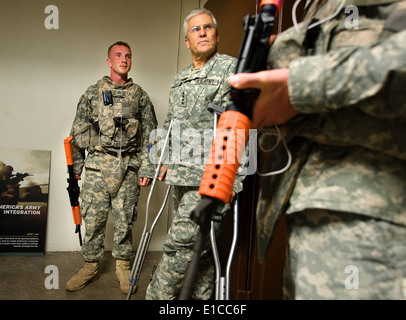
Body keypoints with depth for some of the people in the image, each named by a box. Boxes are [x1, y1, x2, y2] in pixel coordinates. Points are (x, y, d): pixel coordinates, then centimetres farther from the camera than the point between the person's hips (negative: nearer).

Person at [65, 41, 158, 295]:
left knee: (125, 219, 5)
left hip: (129, 167, 0)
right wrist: (76, 166, 6)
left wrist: (147, 169, -2)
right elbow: (77, 132, 11)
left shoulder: (140, 96, 9)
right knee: (93, 218, 5)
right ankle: (91, 266, 23)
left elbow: (150, 135, 5)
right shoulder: (93, 93, 10)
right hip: (97, 165, 1)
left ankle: (123, 266, 22)